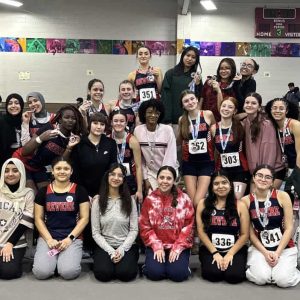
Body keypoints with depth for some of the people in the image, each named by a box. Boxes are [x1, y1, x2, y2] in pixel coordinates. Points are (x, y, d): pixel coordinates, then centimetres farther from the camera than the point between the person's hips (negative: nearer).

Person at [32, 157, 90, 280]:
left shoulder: (79, 191, 2)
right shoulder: (43, 191, 7)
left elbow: (84, 218, 0)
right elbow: (38, 219, 7)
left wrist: (70, 238, -10)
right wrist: (49, 239, -7)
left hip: (73, 238, -1)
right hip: (47, 238, 2)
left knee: (69, 272, -24)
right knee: (41, 272, -21)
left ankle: (62, 260, 10)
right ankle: (55, 260, 11)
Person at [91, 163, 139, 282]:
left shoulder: (129, 200, 3)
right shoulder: (98, 200, 0)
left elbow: (134, 230, 0)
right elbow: (95, 232, -2)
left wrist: (122, 249, -14)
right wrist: (111, 251, -13)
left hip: (127, 246, 0)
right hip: (105, 246, 0)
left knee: (125, 273, -26)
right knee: (103, 273, -27)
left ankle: (126, 261, 7)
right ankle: (108, 261, 6)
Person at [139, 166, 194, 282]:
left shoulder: (184, 199, 0)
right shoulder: (150, 199, 2)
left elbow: (188, 226, -3)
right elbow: (145, 227, 0)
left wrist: (178, 248, -12)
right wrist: (157, 247, -11)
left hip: (178, 246, 0)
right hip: (156, 246, 0)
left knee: (178, 274, -20)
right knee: (155, 273, -21)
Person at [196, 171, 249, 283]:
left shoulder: (240, 205, 2)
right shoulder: (203, 204, 2)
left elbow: (245, 235, 0)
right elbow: (201, 232, -1)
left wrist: (230, 254, -10)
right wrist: (215, 252, -9)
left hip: (235, 250, 0)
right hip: (210, 250, 0)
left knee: (234, 276, -24)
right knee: (213, 274, -26)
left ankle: (229, 262, 10)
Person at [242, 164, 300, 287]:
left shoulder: (282, 196, -7)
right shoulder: (246, 201, -5)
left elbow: (289, 228, -6)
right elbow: (250, 232, -1)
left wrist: (277, 253, -13)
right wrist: (265, 252, -11)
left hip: (285, 247, 0)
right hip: (259, 248, 0)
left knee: (283, 280, -20)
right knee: (260, 278, -23)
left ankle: (289, 269, 14)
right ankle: (254, 266, 11)